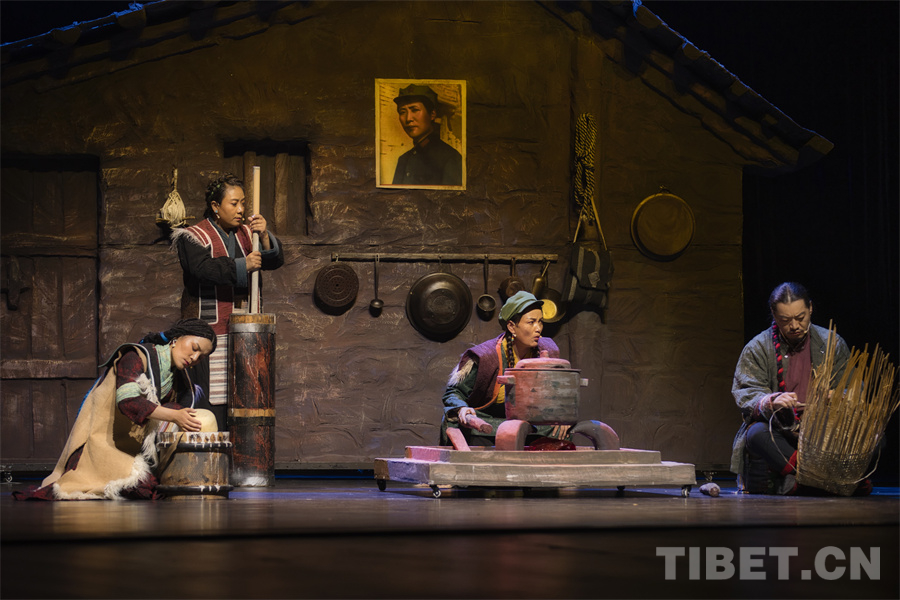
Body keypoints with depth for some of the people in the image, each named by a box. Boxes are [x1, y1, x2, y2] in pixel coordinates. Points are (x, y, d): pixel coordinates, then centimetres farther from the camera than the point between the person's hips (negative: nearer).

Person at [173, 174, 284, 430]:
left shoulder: (246, 234, 15)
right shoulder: (194, 236, 0)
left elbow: (275, 260, 6)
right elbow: (204, 267, -19)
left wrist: (264, 236, -12)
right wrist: (242, 265, -25)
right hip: (210, 330, -5)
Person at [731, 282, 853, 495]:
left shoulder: (833, 344, 9)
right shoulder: (757, 348, 4)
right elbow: (745, 395, -5)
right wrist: (770, 402, -28)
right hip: (777, 433, -1)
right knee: (757, 434, -37)